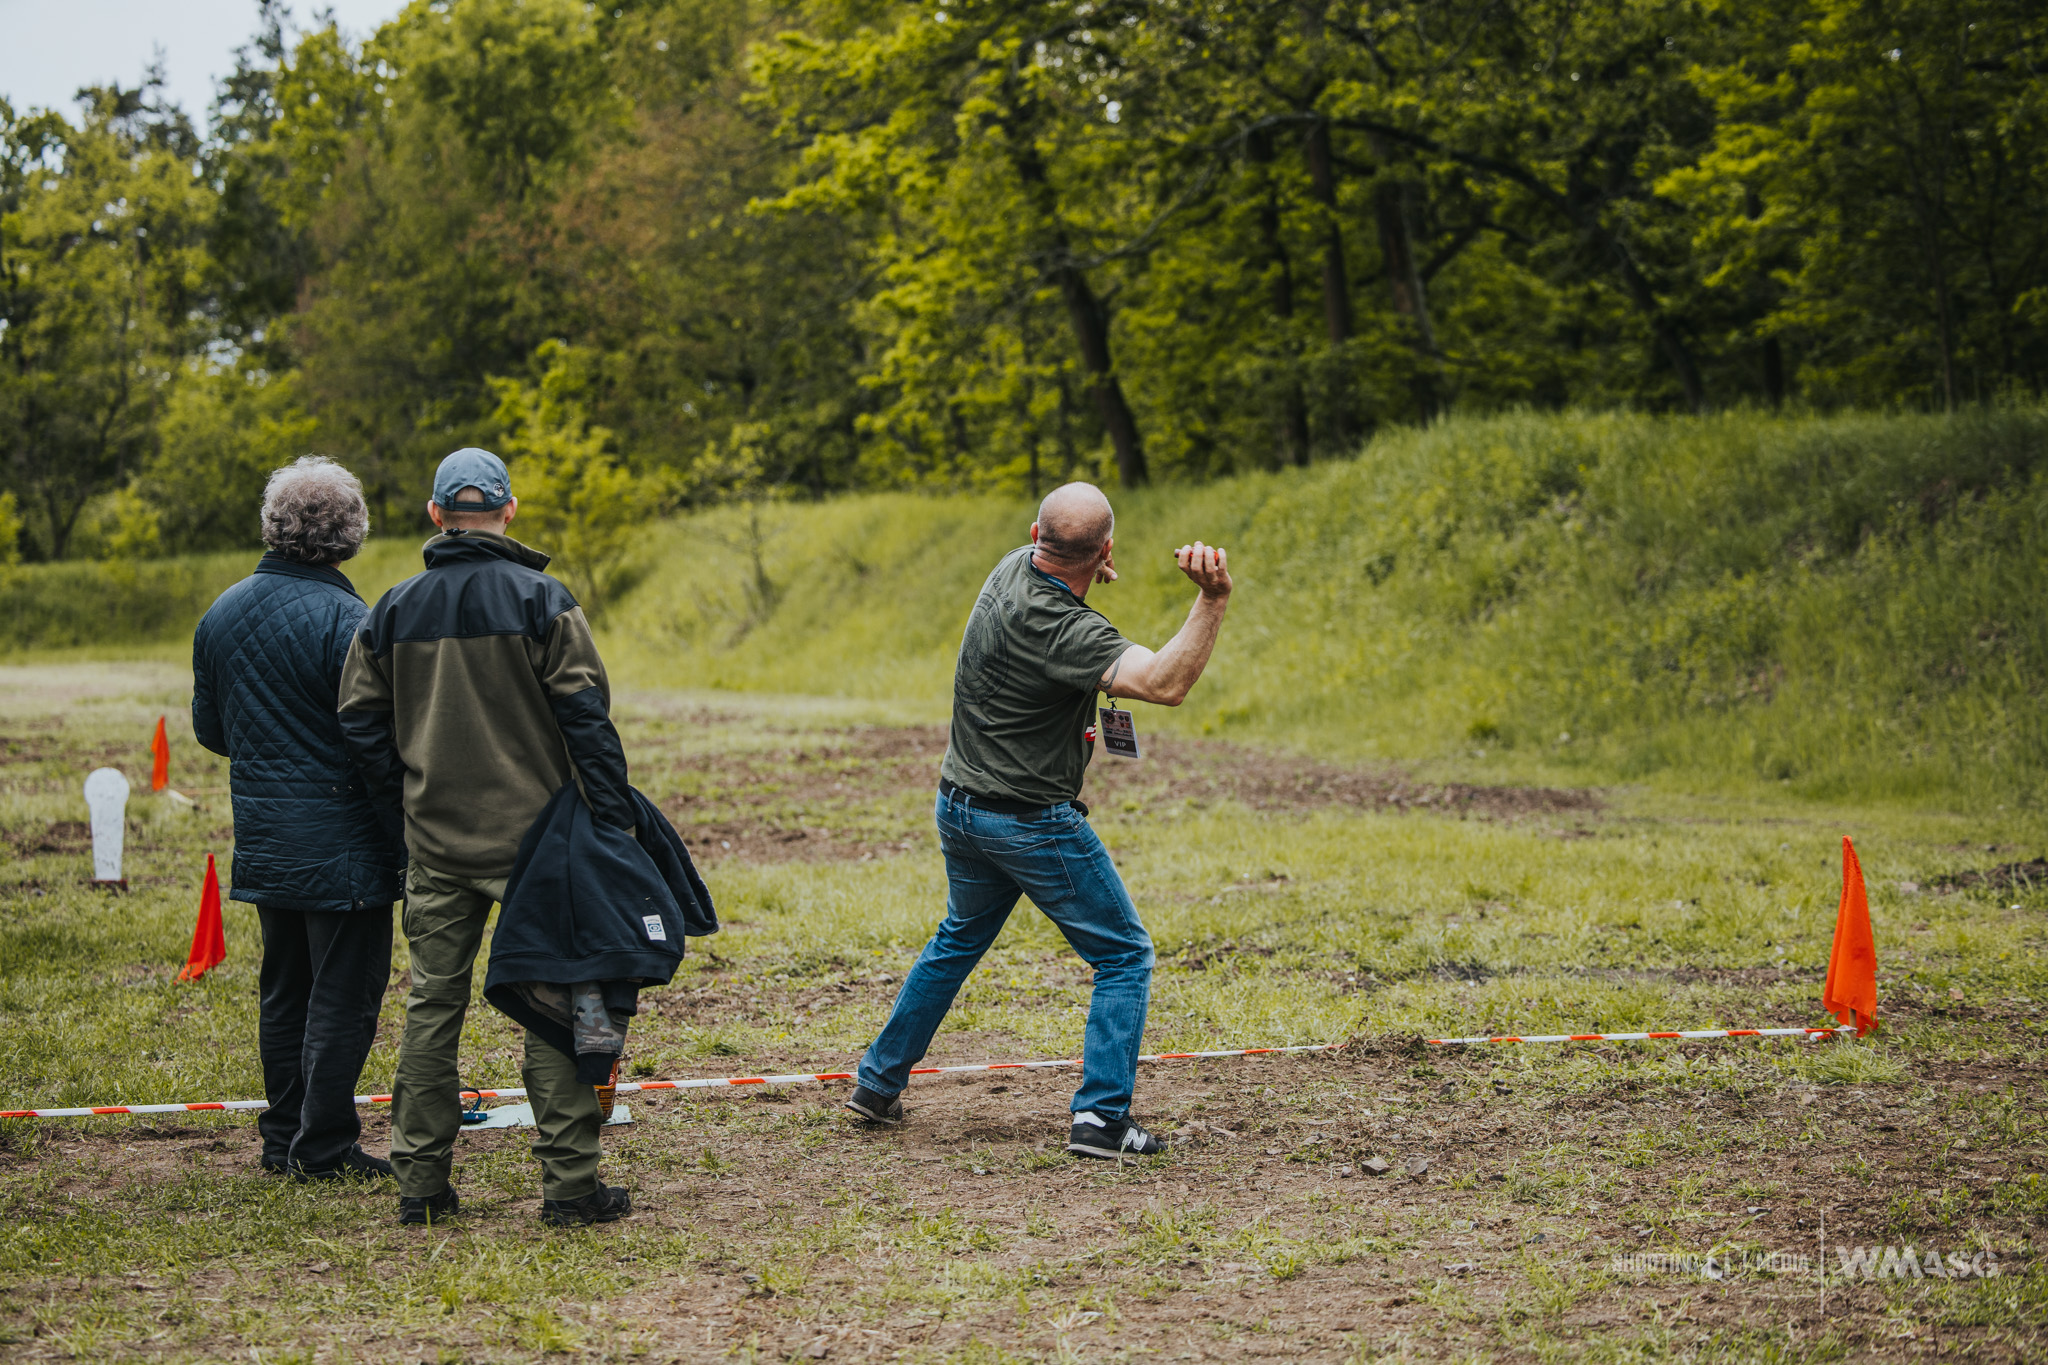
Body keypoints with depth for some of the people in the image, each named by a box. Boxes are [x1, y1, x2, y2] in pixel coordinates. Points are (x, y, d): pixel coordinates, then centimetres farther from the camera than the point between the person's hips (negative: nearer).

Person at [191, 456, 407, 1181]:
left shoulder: (220, 614, 5)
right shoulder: (344, 619, -17)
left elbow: (208, 728, 14)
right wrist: (405, 844, -12)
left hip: (261, 841, 7)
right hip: (342, 843, -7)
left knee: (285, 991, 17)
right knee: (344, 997, 2)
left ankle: (282, 1139, 23)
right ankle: (325, 1148, 5)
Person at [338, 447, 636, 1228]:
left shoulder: (394, 610, 5)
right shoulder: (540, 600, -7)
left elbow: (361, 719, 8)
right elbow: (585, 715, -11)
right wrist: (614, 819, -9)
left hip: (435, 842, 3)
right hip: (533, 838, -3)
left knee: (432, 1004, 10)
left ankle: (421, 1183, 11)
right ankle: (569, 1182, 0)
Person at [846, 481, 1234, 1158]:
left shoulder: (1014, 567, -2)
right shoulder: (1064, 630, -28)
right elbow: (1165, 683, -39)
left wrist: (1092, 572, 2)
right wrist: (1213, 599, -49)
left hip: (960, 808, 8)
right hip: (1032, 821, -8)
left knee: (959, 941, 29)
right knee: (1125, 957, 4)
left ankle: (878, 1082, 34)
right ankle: (1101, 1118, -4)